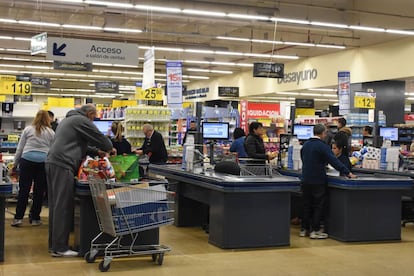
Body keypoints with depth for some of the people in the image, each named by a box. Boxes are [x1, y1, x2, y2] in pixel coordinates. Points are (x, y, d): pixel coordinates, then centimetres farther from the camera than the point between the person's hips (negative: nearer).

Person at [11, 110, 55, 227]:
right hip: (43, 162, 0)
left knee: (23, 190, 3)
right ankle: (35, 218, 12)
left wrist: (15, 164, 17)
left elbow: (19, 148, 9)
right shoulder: (51, 133, 9)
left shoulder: (28, 129, 9)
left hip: (27, 160, 0)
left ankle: (18, 217, 3)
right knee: (39, 191, 7)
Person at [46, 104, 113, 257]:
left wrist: (96, 151, 25)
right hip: (62, 165, -10)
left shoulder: (67, 119, 26)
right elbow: (101, 138, -3)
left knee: (56, 205, 13)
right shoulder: (82, 121, -5)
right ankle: (60, 248, -7)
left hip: (52, 163, 10)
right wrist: (109, 148, 18)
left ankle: (53, 244, 18)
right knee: (63, 206, -8)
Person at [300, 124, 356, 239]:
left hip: (306, 180, 7)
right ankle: (315, 231, 3)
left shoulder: (305, 145, 8)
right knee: (318, 206, 2)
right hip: (318, 181, -7)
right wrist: (348, 173, -22)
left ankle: (304, 229, 17)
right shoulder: (322, 146, -14)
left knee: (306, 205, 13)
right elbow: (334, 161, -21)